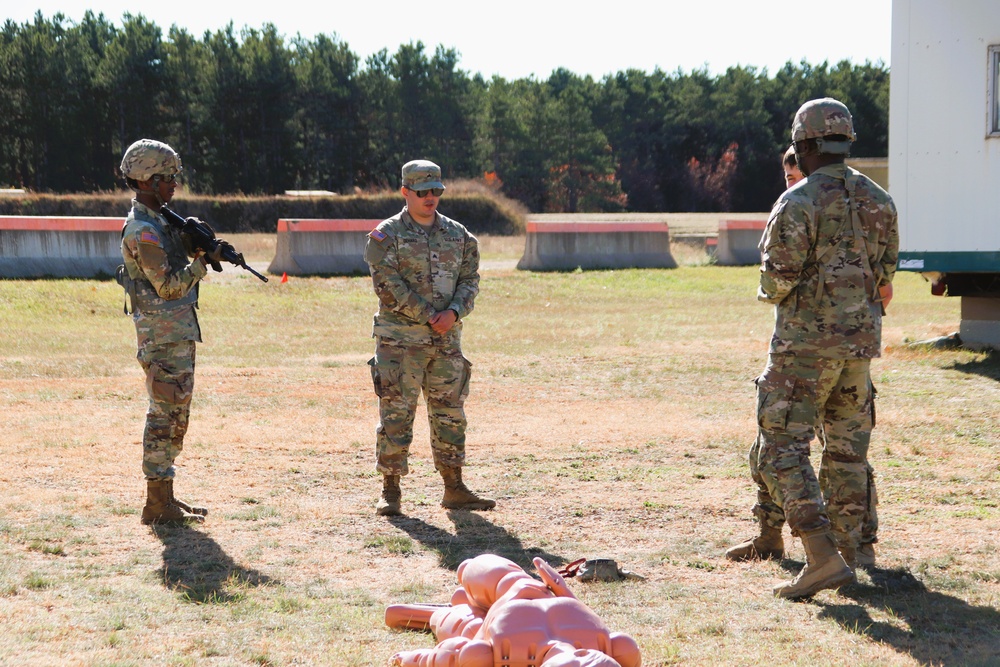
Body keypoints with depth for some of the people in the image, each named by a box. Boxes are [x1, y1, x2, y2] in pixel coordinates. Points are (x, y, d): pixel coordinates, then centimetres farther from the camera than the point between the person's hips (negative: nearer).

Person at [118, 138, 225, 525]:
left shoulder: (158, 220, 15)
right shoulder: (142, 230, -16)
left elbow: (174, 270, 20)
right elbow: (168, 286, -20)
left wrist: (197, 245, 3)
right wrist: (203, 262, -13)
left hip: (179, 332, 10)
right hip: (163, 335, -10)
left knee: (174, 415, 13)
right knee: (165, 415, -7)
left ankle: (164, 496, 18)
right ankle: (157, 504, -4)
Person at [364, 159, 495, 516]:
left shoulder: (457, 234, 12)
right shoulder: (387, 235, -3)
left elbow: (470, 278, 8)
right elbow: (388, 283, -11)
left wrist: (453, 312, -11)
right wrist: (428, 317, -15)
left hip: (447, 339, 5)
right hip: (400, 339, -5)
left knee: (450, 413, 8)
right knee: (396, 413, -5)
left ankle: (454, 489, 16)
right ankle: (391, 490, 1)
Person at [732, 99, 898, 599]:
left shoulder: (798, 203, -13)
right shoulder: (879, 201, 7)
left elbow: (776, 281, -15)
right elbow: (884, 276, 12)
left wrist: (772, 290, 8)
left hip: (805, 343, -6)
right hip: (861, 341, 6)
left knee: (781, 451, -5)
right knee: (847, 451, 15)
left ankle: (823, 558, -16)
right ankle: (846, 553, 18)